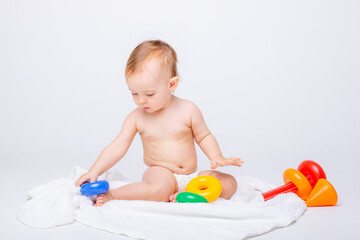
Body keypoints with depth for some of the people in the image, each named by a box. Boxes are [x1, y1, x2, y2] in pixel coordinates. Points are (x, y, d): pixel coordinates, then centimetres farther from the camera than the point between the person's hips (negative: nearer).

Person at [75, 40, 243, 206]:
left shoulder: (188, 110, -4)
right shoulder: (136, 118, -3)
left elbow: (204, 137, 8)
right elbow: (118, 147, -4)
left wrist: (217, 157, -10)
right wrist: (94, 172, -13)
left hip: (191, 176, 3)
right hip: (160, 173, -3)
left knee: (229, 183, -15)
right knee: (160, 190, -37)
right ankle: (112, 195, -21)